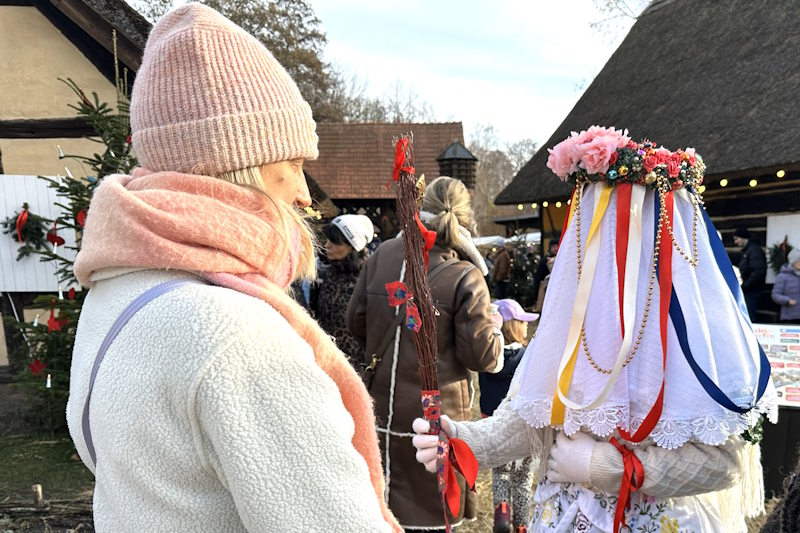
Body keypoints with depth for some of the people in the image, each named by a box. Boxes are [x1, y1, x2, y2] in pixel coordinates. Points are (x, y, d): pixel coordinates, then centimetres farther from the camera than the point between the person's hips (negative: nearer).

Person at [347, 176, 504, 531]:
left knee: (381, 502, 21)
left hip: (382, 405, 4)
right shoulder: (465, 277, -17)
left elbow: (356, 322, 5)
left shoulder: (383, 255, -4)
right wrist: (495, 327, 5)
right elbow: (483, 357, -14)